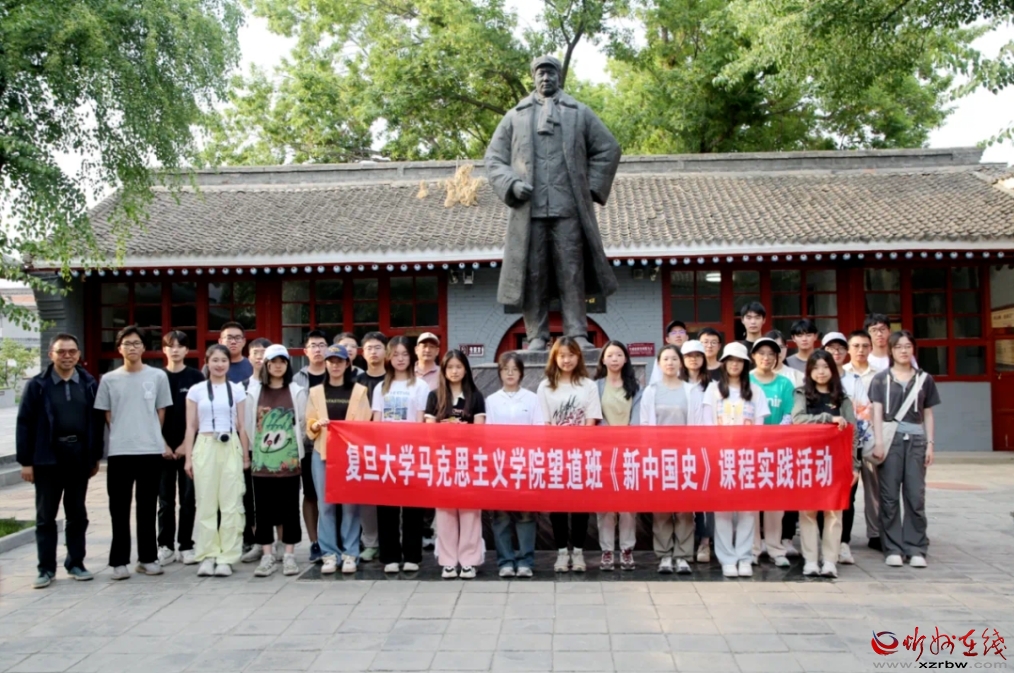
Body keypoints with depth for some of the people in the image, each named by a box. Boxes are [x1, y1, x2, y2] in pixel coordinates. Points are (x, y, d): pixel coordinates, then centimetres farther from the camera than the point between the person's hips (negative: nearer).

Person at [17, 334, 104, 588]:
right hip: (47, 457, -2)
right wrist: (25, 461, -6)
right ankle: (46, 569, 14)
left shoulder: (89, 384, 5)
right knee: (46, 515, 6)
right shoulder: (37, 385, -1)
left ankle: (76, 563, 21)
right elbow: (24, 424, -2)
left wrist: (96, 456, 4)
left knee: (77, 514, 10)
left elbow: (97, 422, 7)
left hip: (79, 457, 2)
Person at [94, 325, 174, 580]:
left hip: (151, 451, 0)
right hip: (119, 452, 0)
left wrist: (152, 438, 8)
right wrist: (122, 437, 4)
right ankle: (119, 561, 11)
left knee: (147, 507, 8)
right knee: (119, 508, 4)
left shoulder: (158, 376, 3)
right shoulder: (109, 379, 4)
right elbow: (108, 415, 9)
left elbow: (161, 412, 9)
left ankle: (147, 558, 17)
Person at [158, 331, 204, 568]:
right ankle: (165, 546, 13)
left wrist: (187, 444, -7)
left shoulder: (196, 377, 2)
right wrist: (162, 444, -4)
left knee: (188, 500, 3)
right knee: (165, 500, 6)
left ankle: (187, 546, 10)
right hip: (164, 447, 1)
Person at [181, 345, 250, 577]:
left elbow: (242, 426, 8)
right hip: (205, 447, 0)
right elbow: (191, 427, 6)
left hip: (230, 448, 0)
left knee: (230, 504, 0)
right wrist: (188, 458, 1)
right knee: (206, 504, 2)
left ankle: (226, 557, 5)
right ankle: (207, 556, 10)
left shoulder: (237, 390, 7)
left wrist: (246, 455, 6)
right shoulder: (196, 391, 6)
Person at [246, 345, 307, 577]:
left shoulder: (297, 391, 4)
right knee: (263, 508, 3)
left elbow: (302, 423, 6)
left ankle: (289, 555, 10)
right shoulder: (254, 391, 5)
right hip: (262, 458, 1)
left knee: (289, 507, 3)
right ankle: (267, 556, 10)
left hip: (289, 459, -1)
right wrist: (251, 453, 7)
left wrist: (296, 449, 5)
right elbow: (248, 423, 8)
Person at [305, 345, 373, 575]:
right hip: (323, 453, 2)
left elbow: (366, 424, 4)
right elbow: (309, 426, 10)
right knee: (325, 504, 1)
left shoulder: (359, 391, 7)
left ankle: (350, 553, 6)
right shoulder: (316, 392, 12)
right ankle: (329, 554, 7)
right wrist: (317, 424, -12)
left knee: (350, 504, -1)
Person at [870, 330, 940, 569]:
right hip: (891, 438, -1)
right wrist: (878, 442, -8)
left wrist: (930, 444, 5)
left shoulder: (924, 379, 11)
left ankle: (916, 549, 7)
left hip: (916, 439, 1)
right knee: (889, 496, 0)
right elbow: (877, 412, 2)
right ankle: (893, 549, 5)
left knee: (916, 496, 1)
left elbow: (928, 414, 12)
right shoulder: (881, 378, 7)